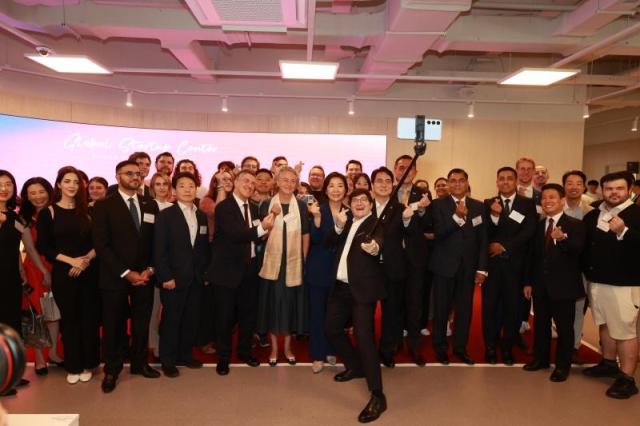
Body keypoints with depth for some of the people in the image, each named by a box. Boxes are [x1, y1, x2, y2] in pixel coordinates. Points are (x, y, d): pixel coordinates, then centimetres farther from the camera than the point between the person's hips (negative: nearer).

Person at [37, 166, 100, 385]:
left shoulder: (87, 211, 7)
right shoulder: (48, 213, 0)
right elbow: (43, 246, -5)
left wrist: (86, 259, -12)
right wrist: (71, 260, -14)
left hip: (88, 272, 2)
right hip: (62, 274, -2)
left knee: (89, 318, 4)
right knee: (69, 319, 7)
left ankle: (87, 364, 18)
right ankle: (73, 366, 20)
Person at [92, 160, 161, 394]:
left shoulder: (151, 205, 8)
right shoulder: (104, 206, -4)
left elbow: (156, 241, 8)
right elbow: (101, 245, -10)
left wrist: (149, 269, -5)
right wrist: (126, 273, -14)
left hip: (144, 276, 3)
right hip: (115, 277, -3)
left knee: (142, 323, 12)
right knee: (113, 326, 7)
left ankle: (139, 363, 29)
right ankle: (112, 370, 23)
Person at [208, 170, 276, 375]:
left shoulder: (253, 208, 11)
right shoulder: (224, 207, -12)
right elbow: (234, 234, -24)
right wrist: (261, 228, -30)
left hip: (249, 268, 6)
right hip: (228, 269, -6)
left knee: (248, 312, 16)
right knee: (225, 315, 5)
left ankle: (245, 351, 33)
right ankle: (223, 357, 21)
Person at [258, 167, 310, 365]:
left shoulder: (301, 206, 3)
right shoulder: (267, 205, 1)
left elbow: (306, 235, 6)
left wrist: (304, 259, 3)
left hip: (294, 263, 1)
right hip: (273, 262, 0)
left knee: (291, 304, 7)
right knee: (273, 304, 5)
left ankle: (287, 347, 23)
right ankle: (274, 348, 20)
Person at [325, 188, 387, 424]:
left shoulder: (376, 223, -5)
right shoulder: (347, 222, 15)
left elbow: (379, 242, -26)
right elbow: (330, 242, 6)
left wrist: (375, 248, -50)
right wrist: (339, 227, -13)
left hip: (362, 288, -8)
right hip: (341, 286, 8)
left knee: (364, 336, -13)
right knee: (332, 328, 17)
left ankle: (377, 395, -7)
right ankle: (356, 366, 39)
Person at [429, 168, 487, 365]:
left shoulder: (478, 206, 6)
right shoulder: (438, 204, -2)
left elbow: (483, 239, 5)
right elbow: (438, 233, -14)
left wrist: (482, 268, 0)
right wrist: (457, 216, -27)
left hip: (468, 266, 3)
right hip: (445, 265, -2)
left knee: (465, 309, 8)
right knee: (441, 309, 7)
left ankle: (460, 347, 24)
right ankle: (440, 347, 24)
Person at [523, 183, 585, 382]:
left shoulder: (575, 225, -7)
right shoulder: (538, 226, 9)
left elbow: (577, 252, -21)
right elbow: (533, 256, 10)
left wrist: (563, 238, -39)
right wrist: (529, 282, 9)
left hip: (563, 285, -5)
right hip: (541, 285, 5)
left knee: (564, 327, 5)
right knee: (540, 324, 14)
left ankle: (562, 365, 18)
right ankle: (540, 358, 29)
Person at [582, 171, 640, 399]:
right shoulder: (592, 216, 9)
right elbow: (584, 246, 12)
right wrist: (587, 271, 2)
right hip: (596, 281, 6)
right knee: (605, 325, 19)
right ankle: (609, 363, 35)